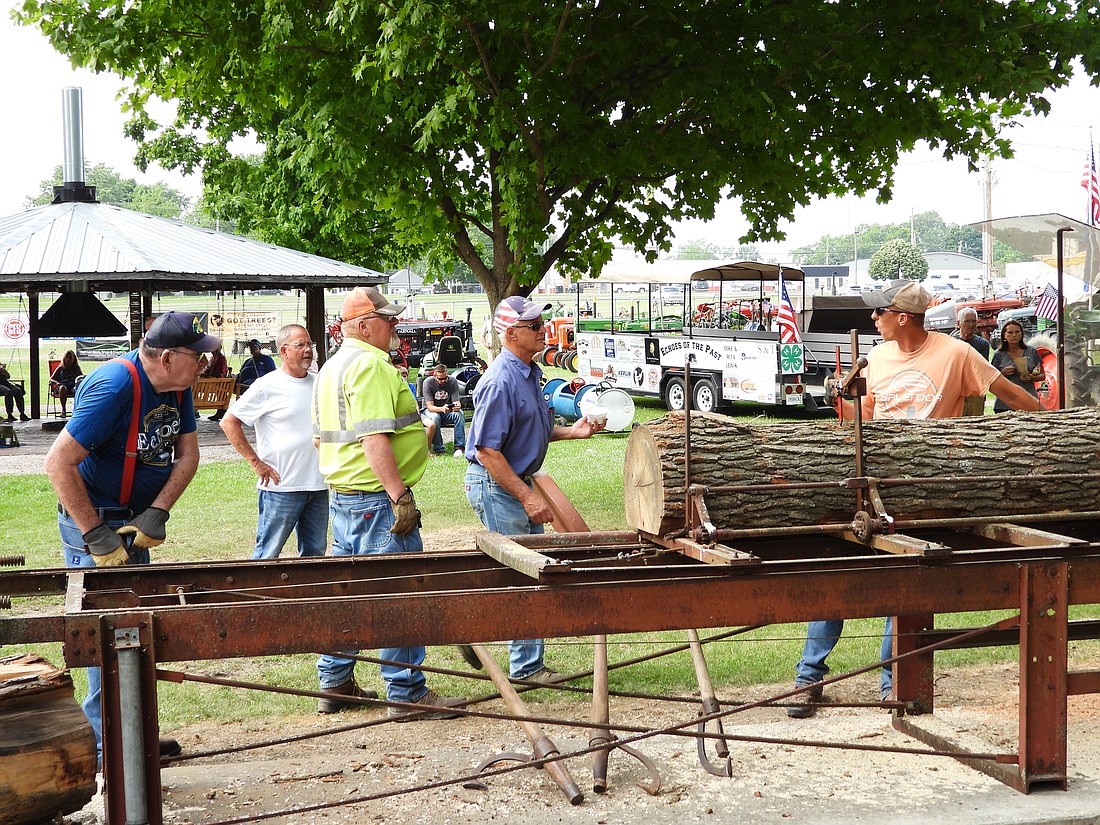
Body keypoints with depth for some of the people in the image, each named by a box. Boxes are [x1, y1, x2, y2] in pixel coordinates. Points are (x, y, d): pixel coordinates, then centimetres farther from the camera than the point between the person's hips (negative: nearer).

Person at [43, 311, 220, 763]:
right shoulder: (114, 386, -26)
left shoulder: (177, 385, -2)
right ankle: (109, 749, -1)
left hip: (135, 522, 8)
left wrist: (157, 513, -11)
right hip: (93, 523, -8)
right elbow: (58, 463, -27)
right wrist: (96, 535, -25)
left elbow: (187, 454, 4)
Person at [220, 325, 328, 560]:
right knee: (267, 556, -1)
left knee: (315, 554, 11)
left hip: (318, 485, 6)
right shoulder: (267, 386, -7)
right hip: (282, 486, -6)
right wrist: (256, 463, -10)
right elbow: (229, 422, -6)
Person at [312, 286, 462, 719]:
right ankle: (407, 694, 1)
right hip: (376, 498, -10)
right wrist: (400, 496, -25)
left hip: (341, 495, 10)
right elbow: (374, 439, -25)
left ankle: (335, 684, 24)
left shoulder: (331, 368, 16)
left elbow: (320, 437, 22)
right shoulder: (371, 365, -16)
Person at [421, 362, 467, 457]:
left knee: (459, 414, -30)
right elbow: (429, 406, -23)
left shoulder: (453, 381, -11)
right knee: (435, 417, -37)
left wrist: (457, 406, -40)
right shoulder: (428, 382, -18)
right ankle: (438, 449, -27)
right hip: (431, 410, -2)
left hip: (448, 411, 2)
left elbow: (457, 402, -13)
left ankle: (459, 447, -28)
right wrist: (442, 409, -44)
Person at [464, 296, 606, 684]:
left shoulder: (530, 373, 9)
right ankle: (527, 665, 8)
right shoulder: (500, 382, -22)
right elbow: (487, 451, -23)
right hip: (495, 486, -10)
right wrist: (527, 496, -23)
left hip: (518, 481, 10)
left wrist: (571, 431, 6)